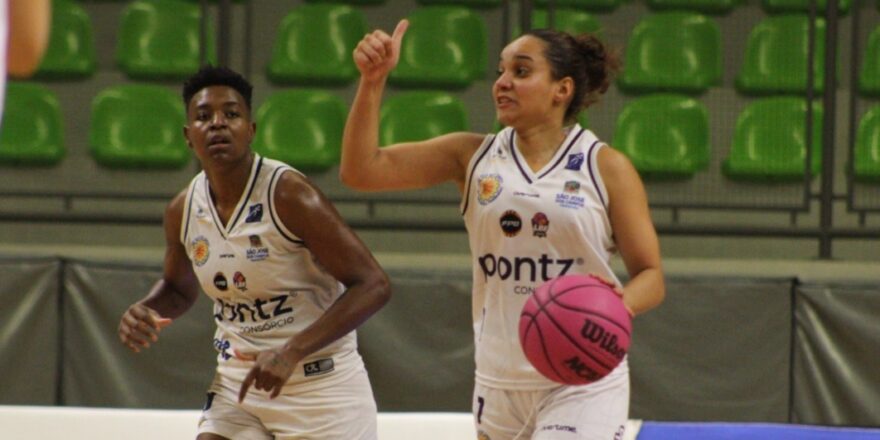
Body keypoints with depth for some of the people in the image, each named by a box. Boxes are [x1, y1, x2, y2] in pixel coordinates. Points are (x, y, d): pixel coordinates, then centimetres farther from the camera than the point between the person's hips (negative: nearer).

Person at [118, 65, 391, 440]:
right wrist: (144, 312, -3)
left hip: (322, 387, -5)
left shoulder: (288, 195, -19)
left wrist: (293, 352, -31)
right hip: (239, 382, 5)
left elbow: (372, 286, -22)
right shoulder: (183, 211, -1)